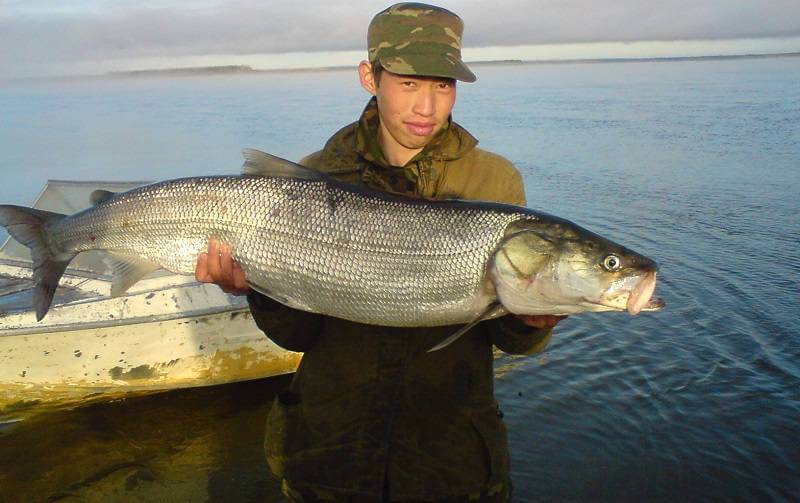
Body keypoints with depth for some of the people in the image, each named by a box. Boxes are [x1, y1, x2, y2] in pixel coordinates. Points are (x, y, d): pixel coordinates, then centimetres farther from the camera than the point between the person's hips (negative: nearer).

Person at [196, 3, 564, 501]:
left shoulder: (495, 179, -6)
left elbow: (509, 337, -4)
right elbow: (299, 334, -5)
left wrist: (528, 323, -26)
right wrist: (262, 286, -24)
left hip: (452, 452, 0)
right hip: (327, 442, 1)